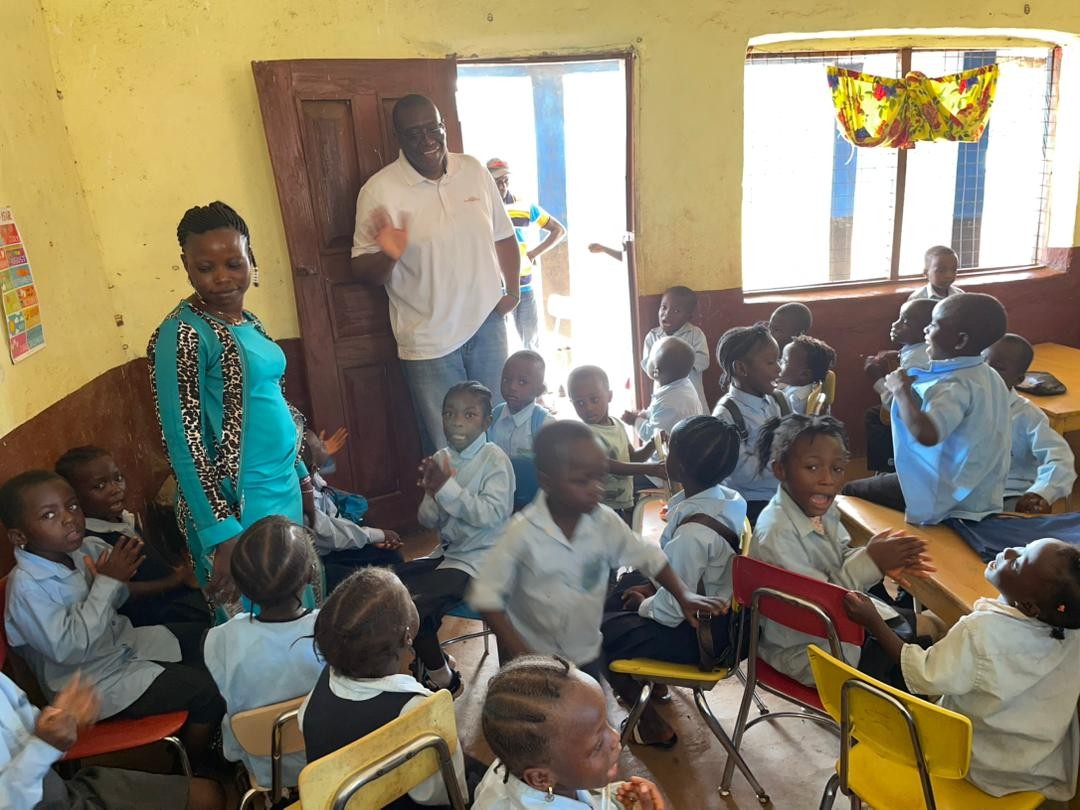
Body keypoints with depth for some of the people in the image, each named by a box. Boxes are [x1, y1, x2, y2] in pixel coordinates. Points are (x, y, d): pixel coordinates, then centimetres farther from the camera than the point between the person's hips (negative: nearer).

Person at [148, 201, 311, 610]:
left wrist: (300, 474, 20)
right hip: (239, 509, -8)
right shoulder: (183, 334, -15)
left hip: (284, 493, 8)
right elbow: (185, 443, -18)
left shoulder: (248, 322, 9)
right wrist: (222, 535, -20)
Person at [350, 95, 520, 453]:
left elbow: (503, 235, 13)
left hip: (487, 325, 4)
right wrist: (387, 256, -28)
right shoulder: (379, 191, -11)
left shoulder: (474, 170, 2)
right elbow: (362, 271, -8)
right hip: (430, 342, -4)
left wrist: (513, 288, 2)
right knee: (448, 450, 7)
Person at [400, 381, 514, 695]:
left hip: (479, 559, -7)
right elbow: (427, 521, 4)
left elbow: (492, 515, -25)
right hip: (447, 552, 7)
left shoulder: (494, 460, -13)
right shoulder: (440, 459, 4)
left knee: (414, 607, -20)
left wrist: (447, 488, -26)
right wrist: (432, 493, -17)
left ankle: (443, 678, 6)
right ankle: (427, 660, 19)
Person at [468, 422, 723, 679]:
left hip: (586, 655, 4)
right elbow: (485, 595, -19)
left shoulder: (605, 522, -13)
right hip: (531, 658, -3)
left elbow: (648, 556, 2)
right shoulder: (523, 532, -24)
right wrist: (517, 650, -23)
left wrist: (683, 595, -9)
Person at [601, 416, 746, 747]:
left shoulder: (693, 533, -35)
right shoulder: (725, 499, -8)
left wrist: (644, 604, -5)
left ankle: (651, 725, 16)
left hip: (700, 635, -9)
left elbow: (670, 611, -25)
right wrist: (654, 586, 7)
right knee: (625, 584, 25)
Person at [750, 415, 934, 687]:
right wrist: (869, 561, -30)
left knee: (913, 624, 17)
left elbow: (840, 559, 6)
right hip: (804, 652, -8)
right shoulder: (776, 534, -34)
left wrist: (882, 561, -14)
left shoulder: (821, 507, -8)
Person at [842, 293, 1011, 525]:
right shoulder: (988, 376, 2)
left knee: (851, 491, 6)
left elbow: (926, 435, -46)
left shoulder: (955, 386, -27)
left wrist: (902, 389, -32)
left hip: (947, 497, -9)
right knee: (881, 480, 29)